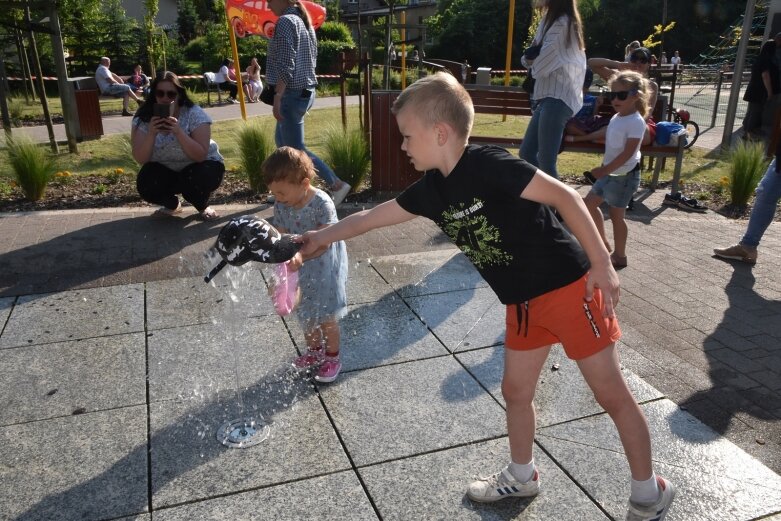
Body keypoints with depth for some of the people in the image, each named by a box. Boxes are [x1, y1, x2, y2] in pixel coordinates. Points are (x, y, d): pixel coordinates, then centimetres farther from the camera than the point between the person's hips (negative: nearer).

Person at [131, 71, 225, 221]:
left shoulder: (194, 114, -21)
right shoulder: (143, 118, -13)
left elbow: (200, 155, -27)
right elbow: (140, 159, -18)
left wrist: (178, 131, -39)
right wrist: (151, 133, -34)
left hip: (199, 166, -3)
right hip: (164, 171, 3)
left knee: (199, 179, -35)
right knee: (145, 185, -25)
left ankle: (203, 206, 2)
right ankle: (172, 204, 10)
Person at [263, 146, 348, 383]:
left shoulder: (322, 203, -26)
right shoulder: (280, 206, -9)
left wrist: (302, 256, -47)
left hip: (324, 268, -5)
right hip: (300, 270, 6)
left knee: (326, 316, 7)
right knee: (306, 314, 20)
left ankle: (332, 359, 26)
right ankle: (314, 351, 42)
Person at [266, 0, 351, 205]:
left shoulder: (285, 21, -12)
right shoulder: (304, 21, 15)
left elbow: (285, 65, -21)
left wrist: (277, 96, -22)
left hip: (292, 93, -10)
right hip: (306, 90, 10)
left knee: (295, 149, -7)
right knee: (282, 140, 18)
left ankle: (337, 185, -9)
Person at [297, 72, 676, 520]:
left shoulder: (488, 164, -23)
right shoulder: (432, 189, 0)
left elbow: (565, 196, -21)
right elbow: (372, 217, 10)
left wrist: (602, 264, -21)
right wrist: (319, 238, 11)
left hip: (568, 288, -8)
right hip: (522, 303, 8)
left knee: (612, 393, 5)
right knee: (516, 390, 18)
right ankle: (521, 476, 40)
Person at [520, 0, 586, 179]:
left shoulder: (562, 23, -12)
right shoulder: (551, 20, 20)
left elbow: (542, 66, -14)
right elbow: (529, 58, 17)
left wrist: (533, 59, 9)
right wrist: (529, 57, -7)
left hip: (557, 98, -10)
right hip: (549, 97, 10)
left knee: (546, 161, -11)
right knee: (526, 153, 12)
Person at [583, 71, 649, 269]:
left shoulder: (636, 122, -19)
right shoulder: (616, 118, 7)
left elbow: (628, 153, -25)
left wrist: (605, 170, -27)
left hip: (624, 176, -9)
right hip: (610, 173, 9)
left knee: (616, 215, 0)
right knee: (589, 203, 14)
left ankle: (620, 256, 16)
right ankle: (603, 243, 27)